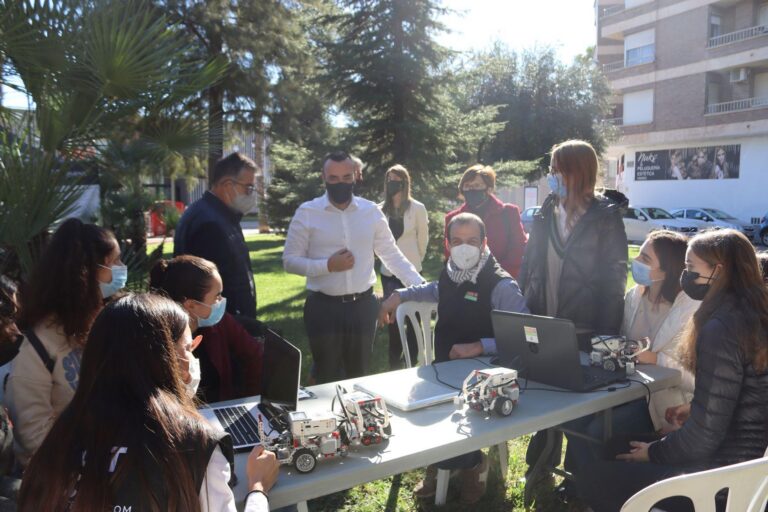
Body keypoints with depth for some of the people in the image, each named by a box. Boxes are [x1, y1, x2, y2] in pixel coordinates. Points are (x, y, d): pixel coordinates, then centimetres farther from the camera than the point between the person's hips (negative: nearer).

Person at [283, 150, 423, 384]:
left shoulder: (371, 211, 2)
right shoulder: (307, 213, -5)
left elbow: (392, 255, 5)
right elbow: (290, 261, -4)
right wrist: (328, 265, -17)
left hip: (363, 305, 2)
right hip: (324, 307, -2)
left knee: (359, 375, 17)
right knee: (328, 379, 10)